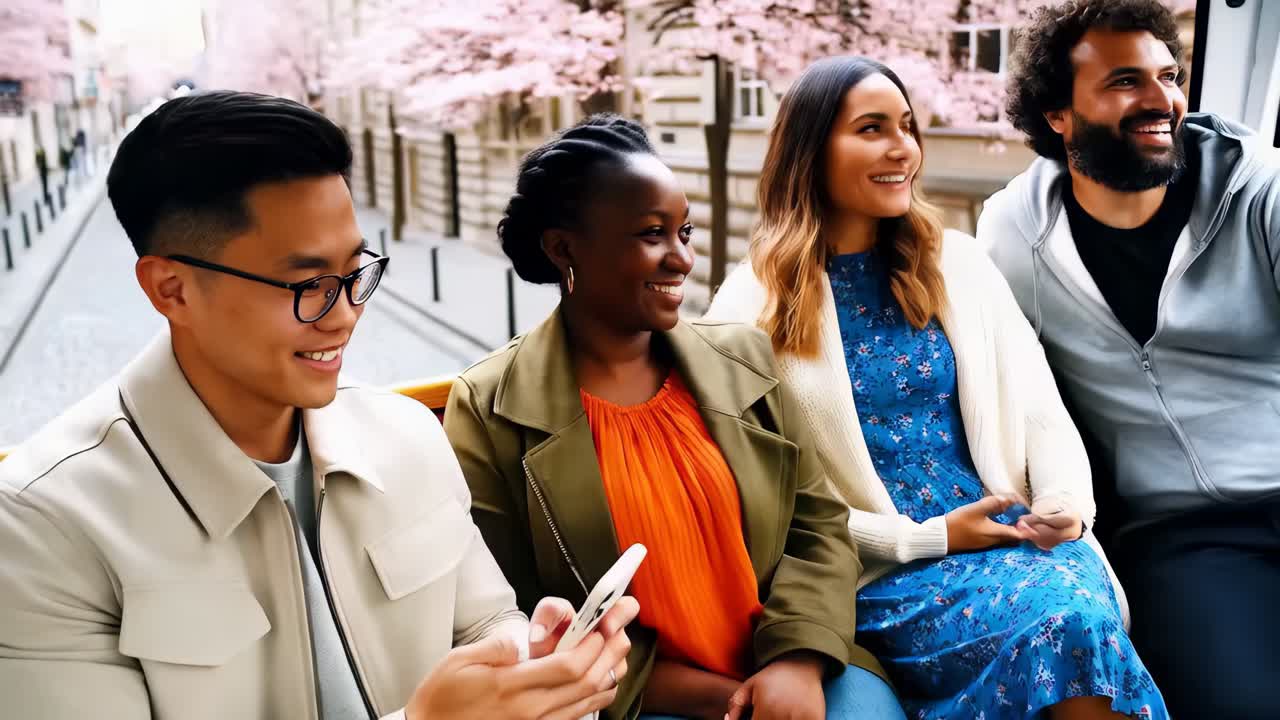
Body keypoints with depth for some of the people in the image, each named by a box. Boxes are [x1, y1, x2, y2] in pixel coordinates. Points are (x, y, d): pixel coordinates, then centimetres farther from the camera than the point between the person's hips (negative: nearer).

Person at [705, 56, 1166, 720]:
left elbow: (1037, 407, 10)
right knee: (1058, 618, -28)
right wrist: (927, 538, -11)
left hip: (1010, 533, 4)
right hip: (884, 571, -4)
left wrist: (1066, 500, -11)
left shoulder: (957, 262, 11)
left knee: (1080, 604, -27)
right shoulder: (752, 306, -3)